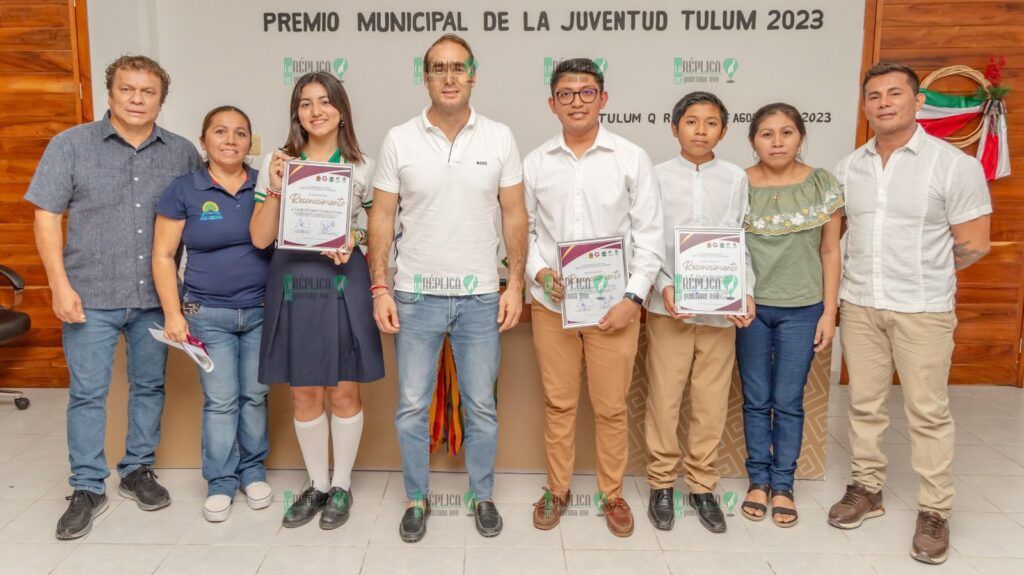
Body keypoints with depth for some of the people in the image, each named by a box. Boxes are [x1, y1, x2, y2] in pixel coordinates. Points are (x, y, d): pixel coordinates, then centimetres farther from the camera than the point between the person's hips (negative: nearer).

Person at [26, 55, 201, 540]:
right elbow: (46, 217, -1)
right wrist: (61, 286, -9)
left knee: (149, 386, 12)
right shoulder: (70, 145, 1)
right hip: (91, 297, -2)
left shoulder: (183, 153, 5)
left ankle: (138, 470, 29)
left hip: (156, 298, 2)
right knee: (88, 393, 3)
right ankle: (88, 489, 15)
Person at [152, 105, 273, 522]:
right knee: (220, 400, 1)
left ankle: (253, 470, 26)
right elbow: (163, 256, 0)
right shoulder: (183, 191, -1)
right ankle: (220, 482, 16)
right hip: (208, 314, -1)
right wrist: (173, 314, -4)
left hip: (262, 311, 2)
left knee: (255, 395, 8)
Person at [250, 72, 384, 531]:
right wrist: (275, 187, -12)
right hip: (292, 283, 1)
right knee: (304, 394, 9)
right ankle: (317, 484, 27)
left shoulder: (362, 167, 3)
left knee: (343, 391, 6)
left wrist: (353, 243, -10)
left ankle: (341, 486, 24)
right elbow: (260, 238, 1)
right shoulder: (276, 163, 4)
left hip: (344, 283, -1)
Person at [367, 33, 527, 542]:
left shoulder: (499, 138, 0)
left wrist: (515, 284, -3)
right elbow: (382, 218, 2)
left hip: (480, 296, 0)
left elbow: (514, 216, 3)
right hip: (416, 295, 0)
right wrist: (380, 288, -4)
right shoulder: (399, 140, -1)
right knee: (412, 406, 8)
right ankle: (417, 498, 27)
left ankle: (482, 496, 28)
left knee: (481, 406, 10)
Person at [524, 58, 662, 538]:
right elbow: (524, 229, 10)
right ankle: (557, 490, 28)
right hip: (551, 303, 2)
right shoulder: (535, 163, 4)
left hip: (614, 305, -1)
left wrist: (633, 298, -9)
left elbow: (649, 234, -2)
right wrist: (538, 271, -9)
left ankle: (613, 494, 26)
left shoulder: (631, 159, -2)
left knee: (611, 407, 7)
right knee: (558, 403, 11)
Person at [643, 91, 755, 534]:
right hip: (668, 306, -1)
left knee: (711, 401, 9)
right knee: (664, 398, 4)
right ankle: (661, 483, 21)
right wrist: (664, 286, -14)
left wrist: (746, 292, -6)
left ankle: (702, 485, 24)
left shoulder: (736, 178, 5)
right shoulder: (657, 177, 2)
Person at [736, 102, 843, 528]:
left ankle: (783, 485, 22)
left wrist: (829, 313, 0)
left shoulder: (823, 185, -2)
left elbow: (829, 252, 2)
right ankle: (758, 480, 25)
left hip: (802, 309, 0)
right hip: (749, 307, 0)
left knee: (788, 401, 6)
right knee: (756, 399, 10)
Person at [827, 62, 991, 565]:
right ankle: (866, 489, 29)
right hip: (859, 305, 4)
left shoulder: (954, 165, -7)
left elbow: (974, 245, -5)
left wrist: (922, 273, 5)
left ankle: (934, 512, 17)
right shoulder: (849, 167, 6)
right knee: (864, 404, 13)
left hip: (923, 309, -4)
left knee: (927, 412, 3)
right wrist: (872, 272, 7)